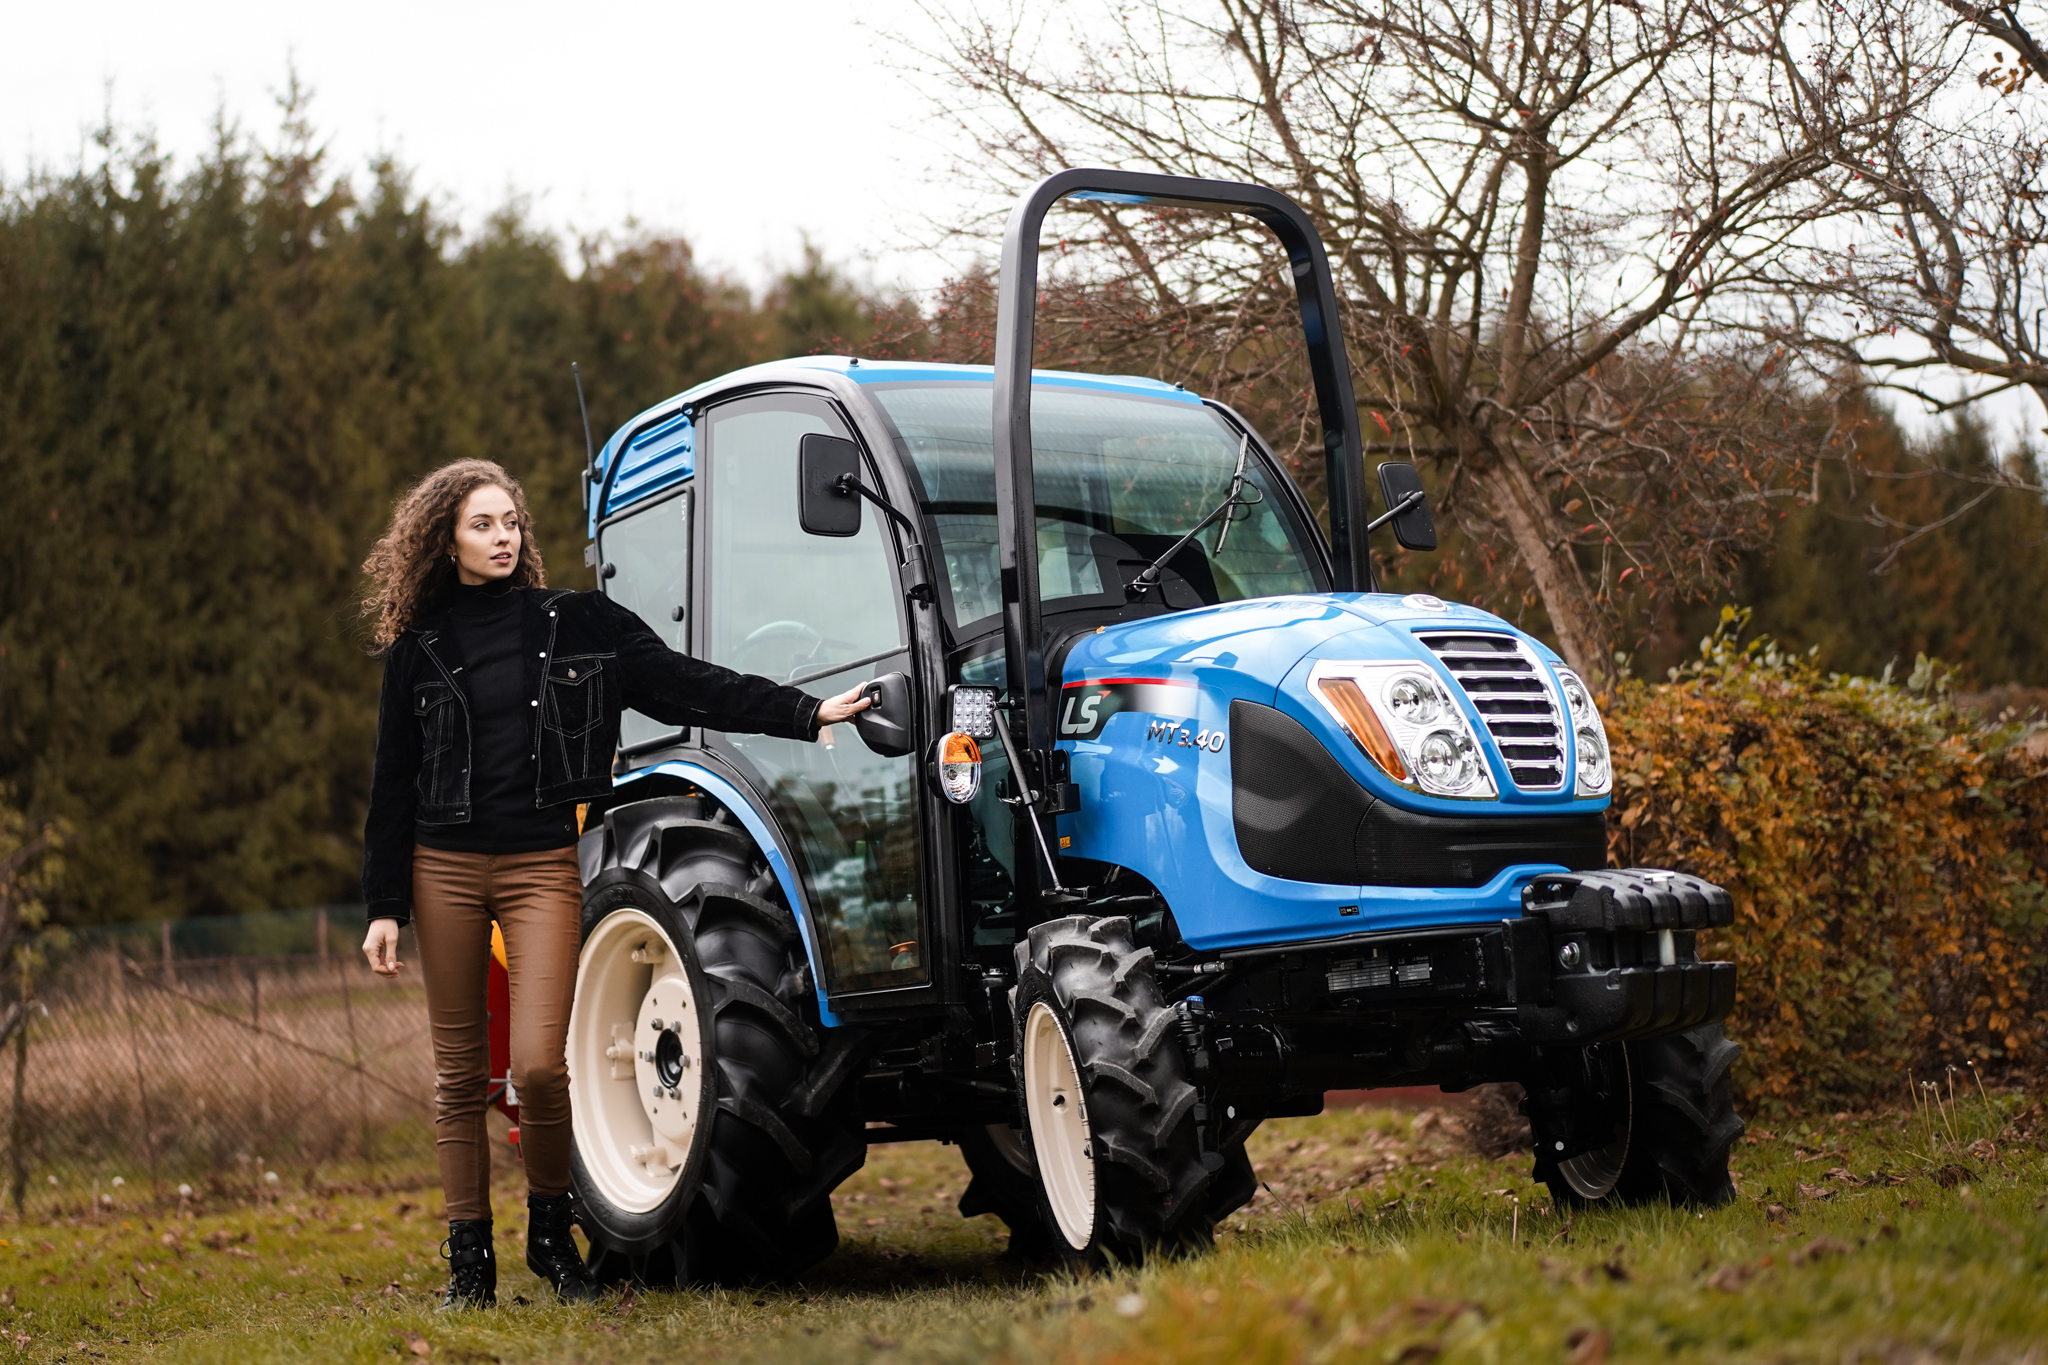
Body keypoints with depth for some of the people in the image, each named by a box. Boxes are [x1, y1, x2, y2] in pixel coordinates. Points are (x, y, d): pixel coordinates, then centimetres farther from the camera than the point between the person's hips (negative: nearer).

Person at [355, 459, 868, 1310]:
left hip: (544, 865, -1)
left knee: (539, 1064, -12)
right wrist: (386, 905, 5)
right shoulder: (419, 649, 7)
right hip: (445, 866, 1)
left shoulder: (580, 625, 5)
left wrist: (807, 713, -3)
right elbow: (394, 785, 9)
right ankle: (469, 1262, 14)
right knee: (459, 1071, 5)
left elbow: (689, 688, 4)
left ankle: (551, 1231, 11)